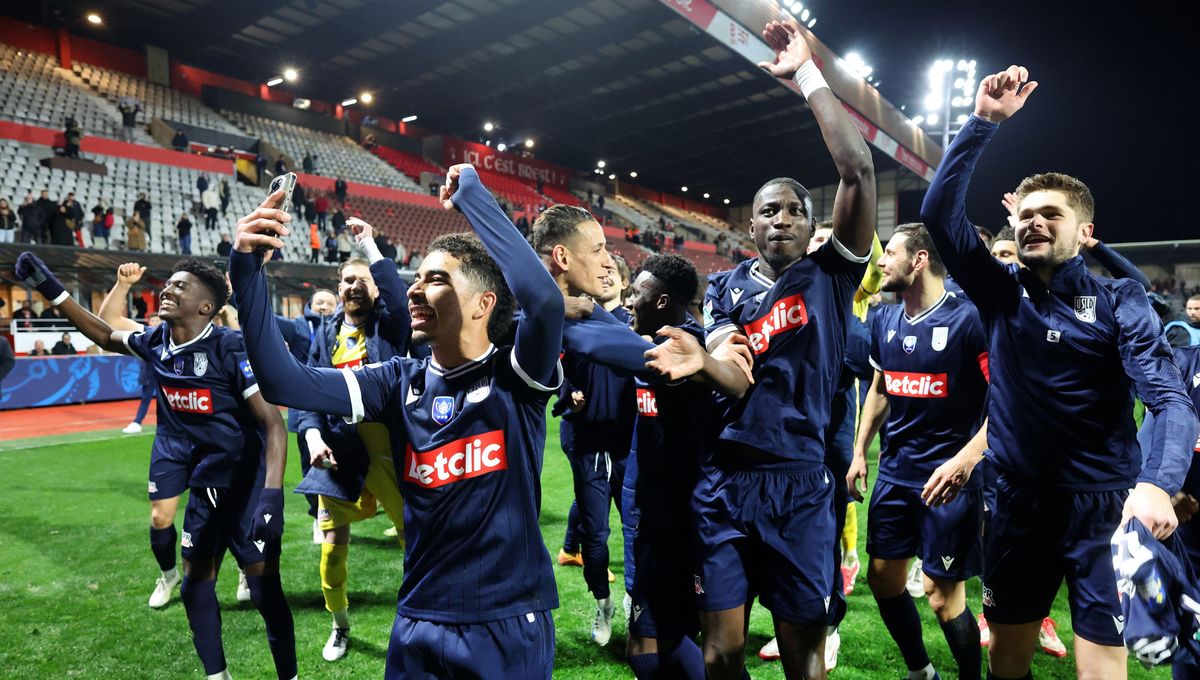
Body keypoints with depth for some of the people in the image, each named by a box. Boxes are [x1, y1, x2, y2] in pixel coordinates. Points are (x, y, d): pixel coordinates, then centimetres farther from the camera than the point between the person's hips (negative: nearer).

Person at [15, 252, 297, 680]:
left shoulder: (230, 349, -21)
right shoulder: (156, 343, 0)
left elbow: (274, 424, -23)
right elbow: (105, 336, 23)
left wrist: (272, 495, -32)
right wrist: (49, 288, 19)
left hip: (248, 485, -7)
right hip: (207, 486, 7)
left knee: (265, 589, -4)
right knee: (196, 581, 14)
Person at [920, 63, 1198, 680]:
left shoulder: (1118, 301, -3)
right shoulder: (1000, 293, 3)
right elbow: (939, 213, -6)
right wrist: (983, 123, -12)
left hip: (1103, 507, -2)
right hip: (1019, 503, 3)